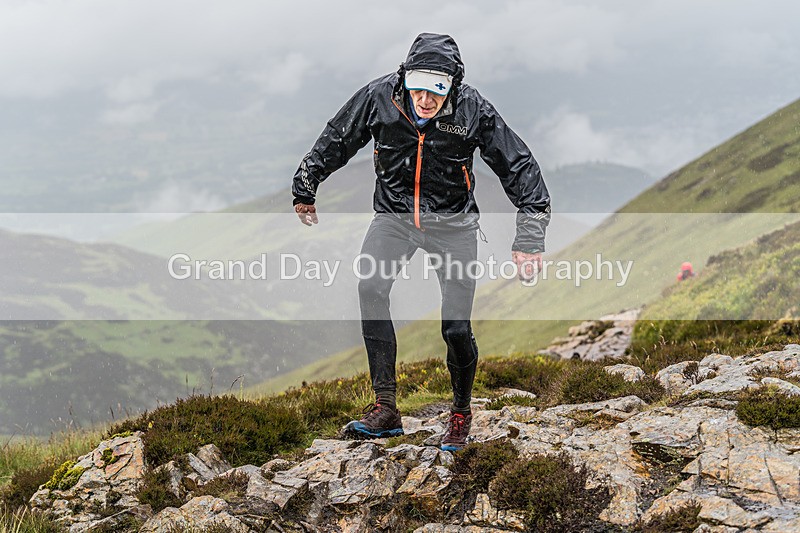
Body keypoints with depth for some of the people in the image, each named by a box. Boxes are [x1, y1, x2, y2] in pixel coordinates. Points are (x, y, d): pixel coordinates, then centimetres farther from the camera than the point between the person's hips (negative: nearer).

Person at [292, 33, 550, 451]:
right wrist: (304, 191, 13)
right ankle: (385, 408, -19)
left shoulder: (473, 110, -18)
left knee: (456, 328, -8)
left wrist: (528, 240, -11)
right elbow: (334, 143, 3)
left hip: (452, 223, -1)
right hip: (394, 215, 1)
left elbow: (520, 169, -10)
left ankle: (461, 412, 20)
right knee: (370, 288, -24)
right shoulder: (378, 97, -15)